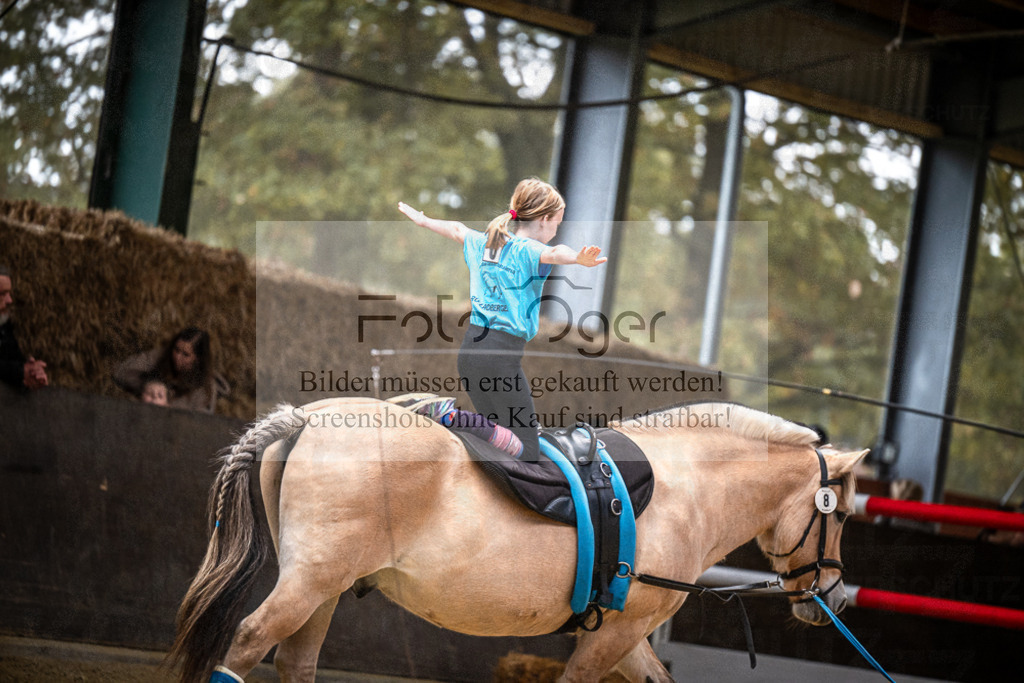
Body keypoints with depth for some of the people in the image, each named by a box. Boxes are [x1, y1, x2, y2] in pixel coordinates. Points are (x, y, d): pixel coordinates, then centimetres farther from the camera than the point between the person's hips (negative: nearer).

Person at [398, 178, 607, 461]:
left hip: (471, 348, 9)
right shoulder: (525, 250, -11)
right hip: (500, 356, -9)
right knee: (526, 448, -7)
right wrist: (580, 258, -55)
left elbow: (456, 229, 34)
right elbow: (552, 253, -34)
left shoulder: (483, 243, 13)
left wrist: (423, 220, 53)